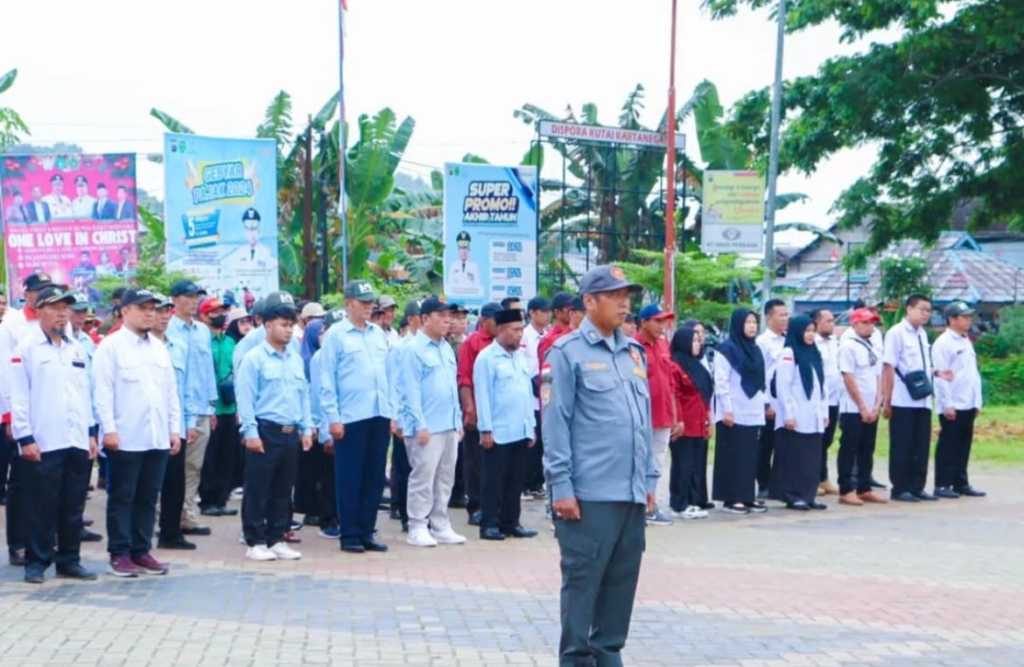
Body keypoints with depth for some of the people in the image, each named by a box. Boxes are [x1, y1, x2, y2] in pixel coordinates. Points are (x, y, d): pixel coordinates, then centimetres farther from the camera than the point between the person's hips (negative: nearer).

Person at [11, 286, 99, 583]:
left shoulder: (77, 349, 15)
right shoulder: (27, 348, -2)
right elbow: (19, 396, -6)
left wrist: (91, 432, 12)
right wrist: (25, 438, -11)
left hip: (77, 441, 5)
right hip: (43, 443, -5)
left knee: (73, 506, 9)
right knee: (42, 506, 0)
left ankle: (69, 560, 17)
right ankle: (36, 562, 9)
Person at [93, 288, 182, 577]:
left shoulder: (159, 348, 15)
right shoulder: (110, 346, -3)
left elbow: (171, 391, 16)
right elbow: (102, 391, -9)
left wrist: (175, 428, 10)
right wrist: (108, 429, -15)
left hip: (157, 437, 6)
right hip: (125, 438, -6)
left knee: (148, 497, 9)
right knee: (122, 497, 2)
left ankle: (141, 551, 17)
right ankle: (119, 554, 8)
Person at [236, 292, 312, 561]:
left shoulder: (296, 360, 13)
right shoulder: (254, 358, -7)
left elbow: (304, 395, 17)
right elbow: (245, 397, -11)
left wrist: (306, 428, 11)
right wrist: (250, 432, -15)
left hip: (291, 433, 6)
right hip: (265, 431, -6)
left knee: (283, 489, 12)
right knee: (258, 489, 0)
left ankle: (277, 539, 20)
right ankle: (255, 542, 8)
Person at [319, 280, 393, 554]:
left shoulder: (379, 334, 13)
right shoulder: (336, 334, -3)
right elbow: (327, 379, -4)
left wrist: (391, 413, 11)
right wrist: (333, 417, -9)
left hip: (379, 415, 5)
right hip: (350, 417, -5)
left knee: (375, 477, 9)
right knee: (350, 478, 2)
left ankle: (367, 532, 19)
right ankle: (350, 535, 11)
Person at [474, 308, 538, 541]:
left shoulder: (522, 356, 12)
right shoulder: (486, 357, -9)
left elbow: (528, 391, 15)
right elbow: (482, 395, -11)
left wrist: (532, 425, 13)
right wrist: (485, 429, -13)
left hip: (522, 431, 7)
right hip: (498, 432, -6)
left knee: (515, 481, 11)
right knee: (493, 480, 1)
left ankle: (510, 522, 19)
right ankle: (489, 524, 8)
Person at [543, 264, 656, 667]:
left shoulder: (634, 352, 15)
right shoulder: (567, 352, -6)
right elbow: (555, 423, -10)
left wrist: (649, 478, 15)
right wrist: (561, 486, -13)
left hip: (632, 493, 7)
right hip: (589, 493, -7)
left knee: (623, 579, 12)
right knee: (582, 579, 0)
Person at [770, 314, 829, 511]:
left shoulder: (814, 353, 15)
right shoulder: (788, 353, -8)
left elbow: (821, 384, 17)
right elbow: (782, 386, -13)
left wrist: (824, 411, 12)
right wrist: (788, 414, -16)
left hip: (813, 418, 7)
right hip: (795, 418, -7)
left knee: (812, 458, 8)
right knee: (793, 457, -2)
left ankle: (807, 495, 14)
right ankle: (792, 496, 3)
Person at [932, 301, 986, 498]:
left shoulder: (967, 342, 16)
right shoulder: (943, 343, -10)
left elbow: (974, 373, 19)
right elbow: (942, 376, -15)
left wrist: (978, 401, 14)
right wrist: (947, 405, -18)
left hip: (968, 405, 8)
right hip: (952, 406, -8)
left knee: (964, 445, 11)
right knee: (948, 445, -3)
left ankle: (961, 483, 18)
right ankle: (942, 485, 3)